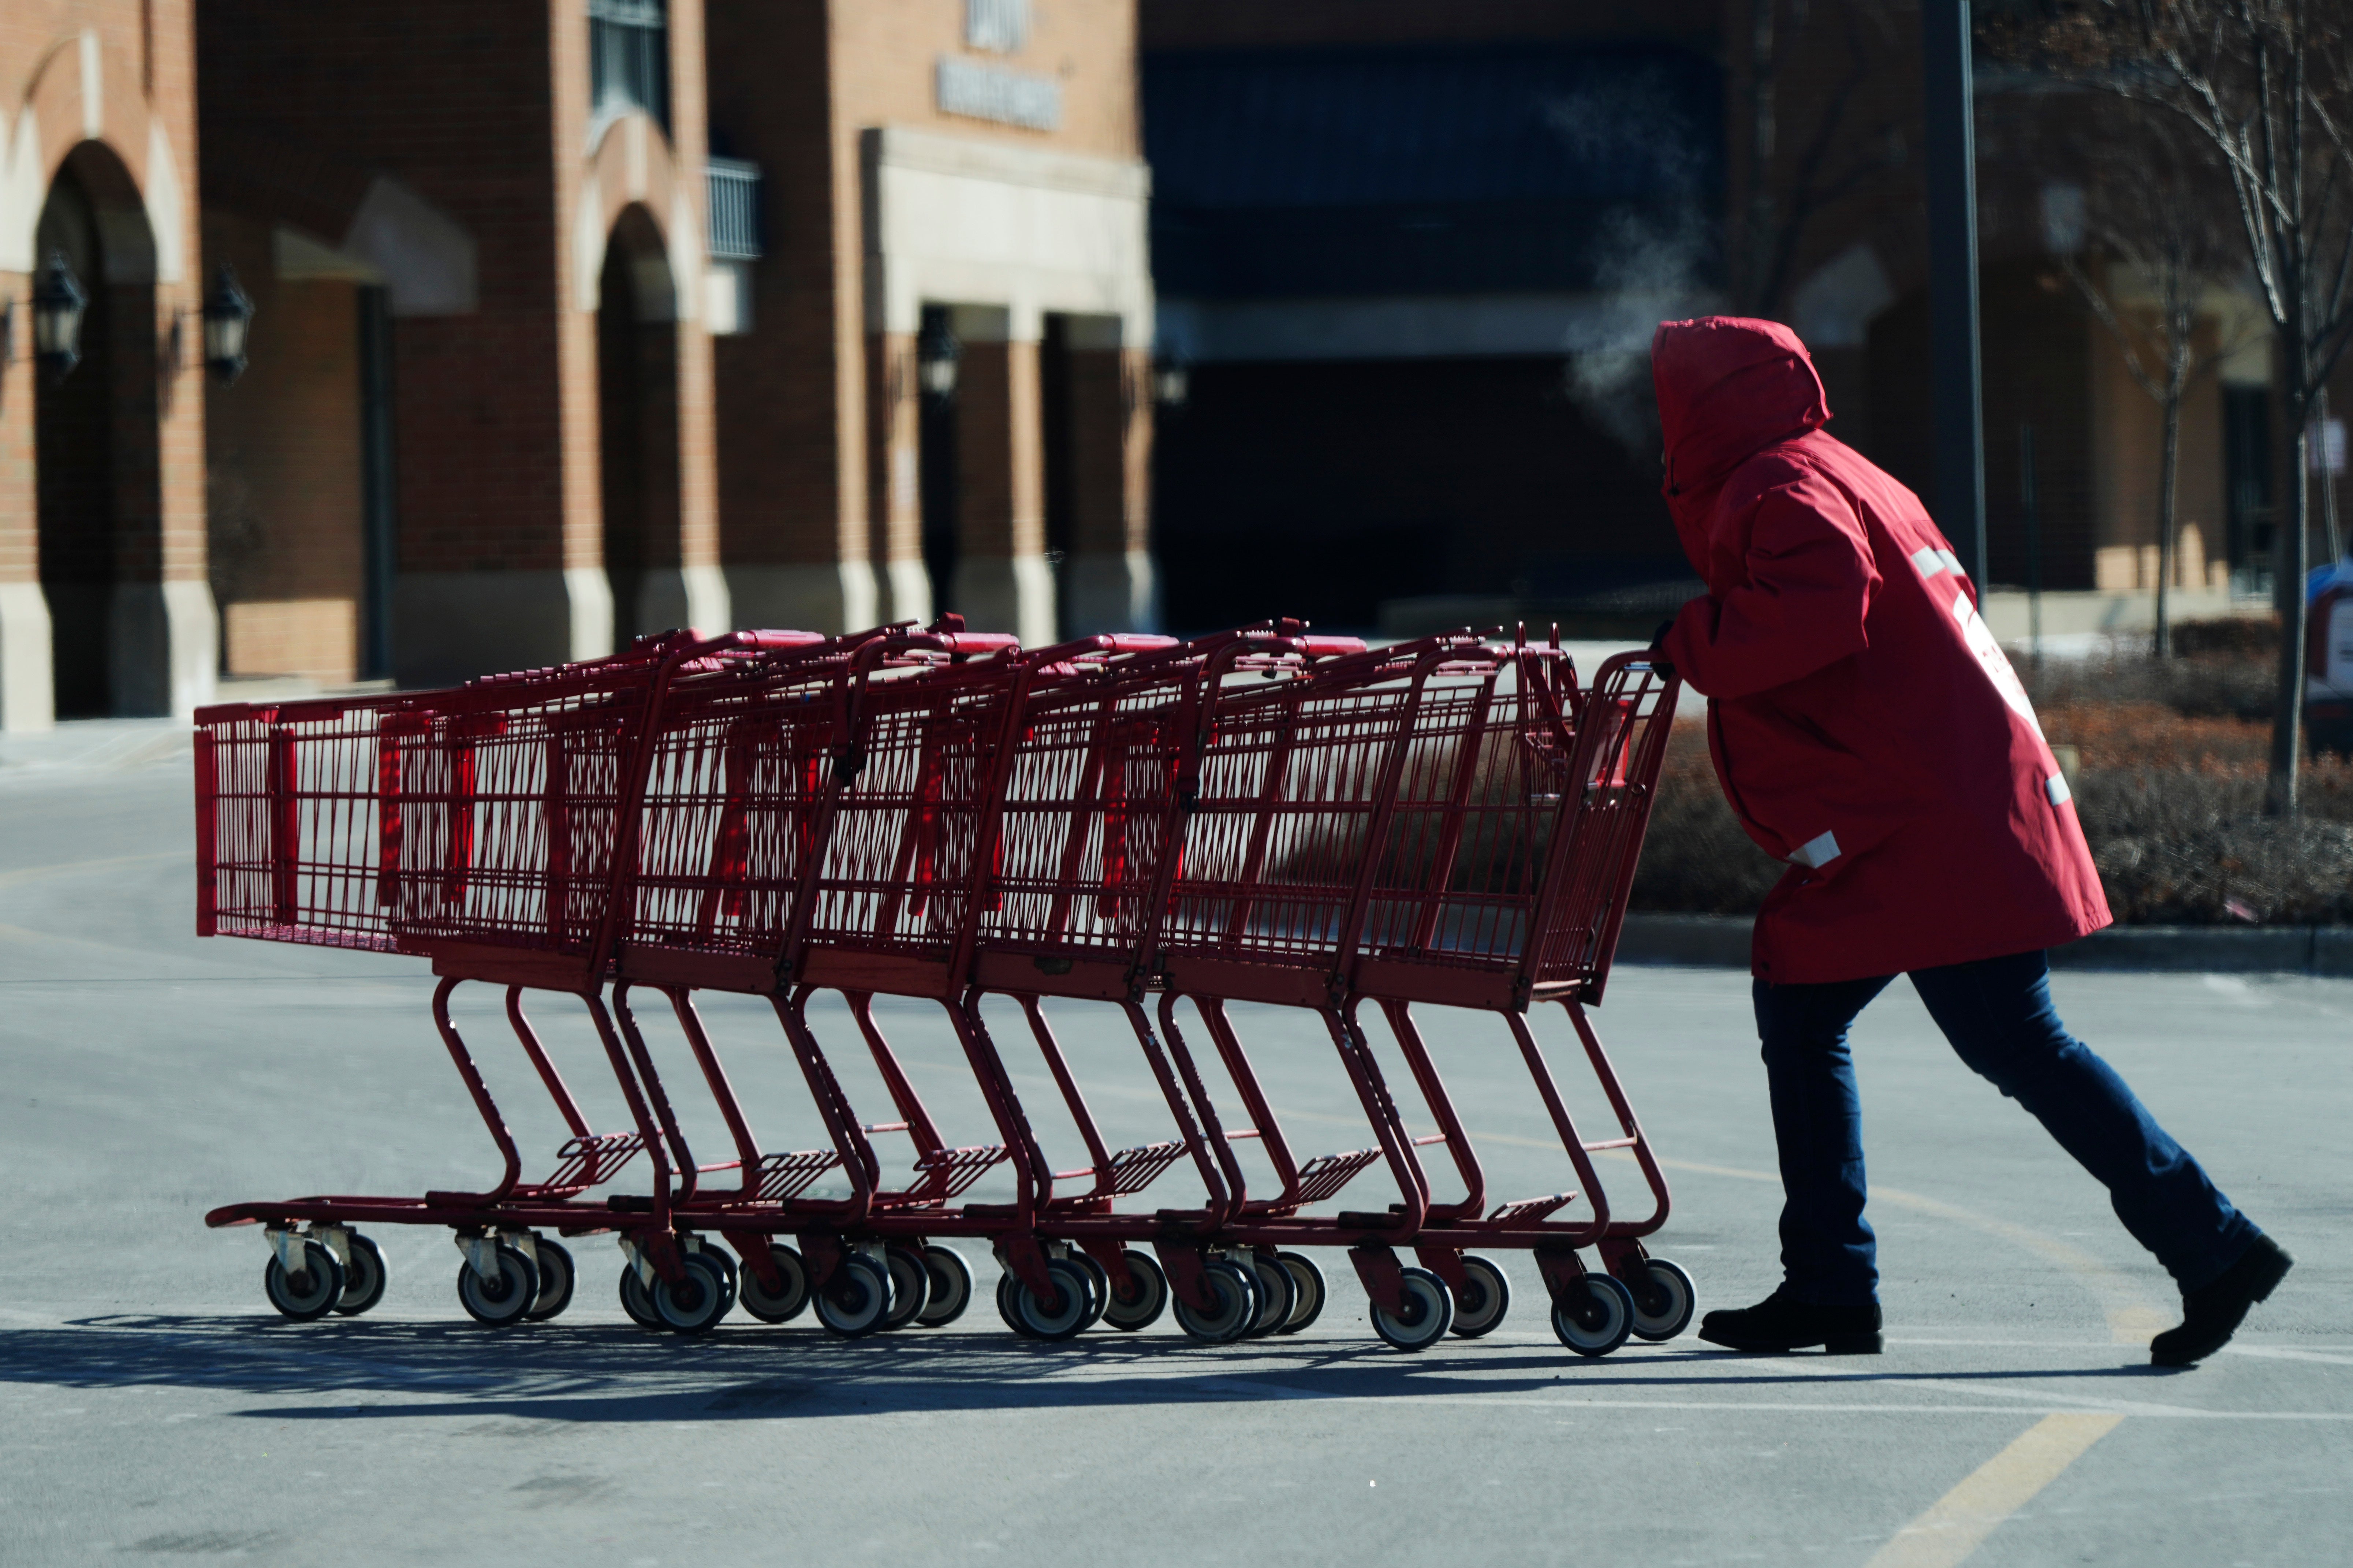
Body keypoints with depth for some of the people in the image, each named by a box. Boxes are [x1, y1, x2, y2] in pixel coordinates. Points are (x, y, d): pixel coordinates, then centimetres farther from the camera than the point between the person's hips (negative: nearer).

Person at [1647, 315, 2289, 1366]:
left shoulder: (1783, 487, -9)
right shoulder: (1837, 474, 23)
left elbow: (1823, 605, -28)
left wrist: (1692, 643, -15)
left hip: (1934, 830, -11)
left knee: (2015, 1045, -11)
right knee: (1799, 1015, 14)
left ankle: (2211, 1248, -11)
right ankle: (1829, 1290, 16)